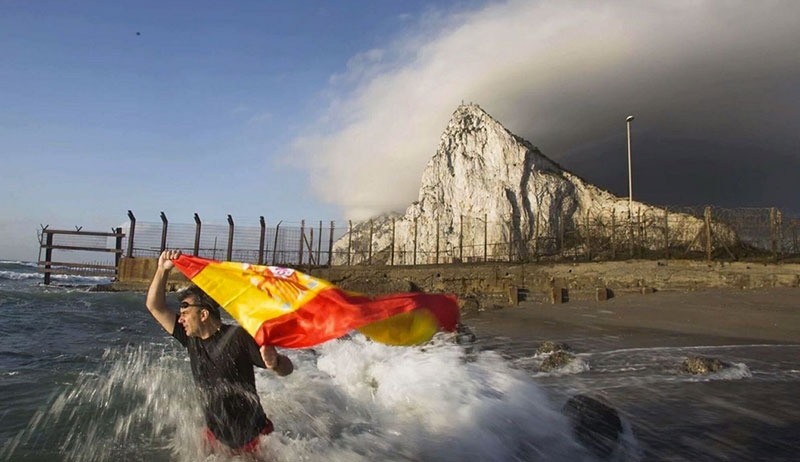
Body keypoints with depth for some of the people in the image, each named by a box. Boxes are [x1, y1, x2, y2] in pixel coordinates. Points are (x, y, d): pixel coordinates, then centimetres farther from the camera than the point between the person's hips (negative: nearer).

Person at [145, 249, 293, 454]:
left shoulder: (239, 337, -19)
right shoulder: (191, 338, 0)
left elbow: (287, 368, -20)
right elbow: (155, 307, 5)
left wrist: (274, 363, -43)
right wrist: (163, 270, -8)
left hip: (252, 439, -6)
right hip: (216, 438, 6)